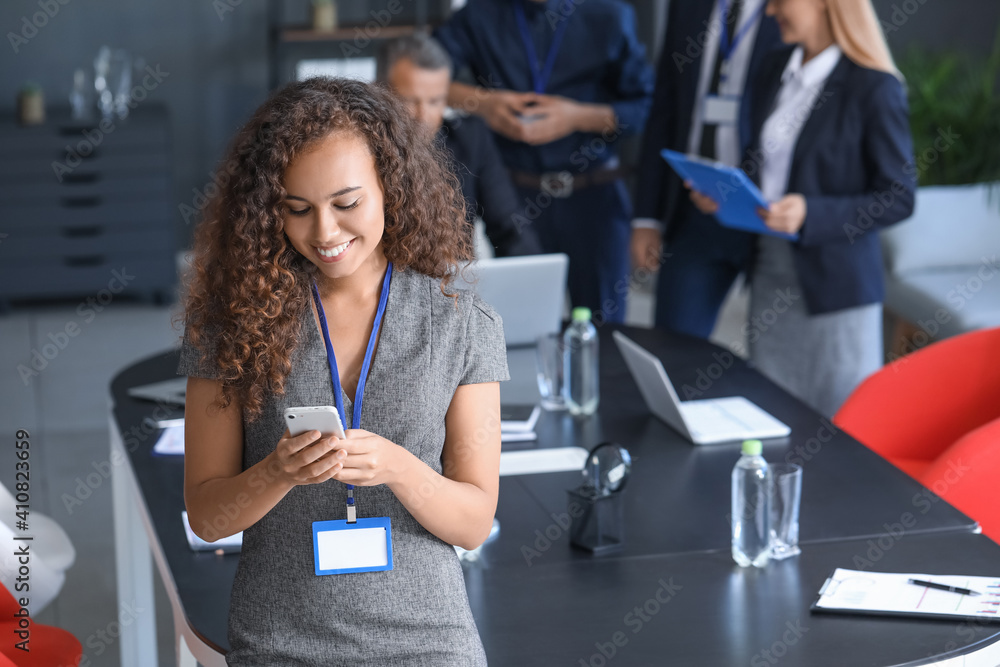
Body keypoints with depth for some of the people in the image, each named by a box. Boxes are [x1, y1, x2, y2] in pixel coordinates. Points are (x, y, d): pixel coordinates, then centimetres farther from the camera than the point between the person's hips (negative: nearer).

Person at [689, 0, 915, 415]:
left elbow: (899, 198, -12)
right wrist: (721, 193, 0)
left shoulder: (874, 89, -13)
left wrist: (810, 214, -24)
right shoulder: (775, 70, 9)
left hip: (834, 286, -6)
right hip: (771, 276, 7)